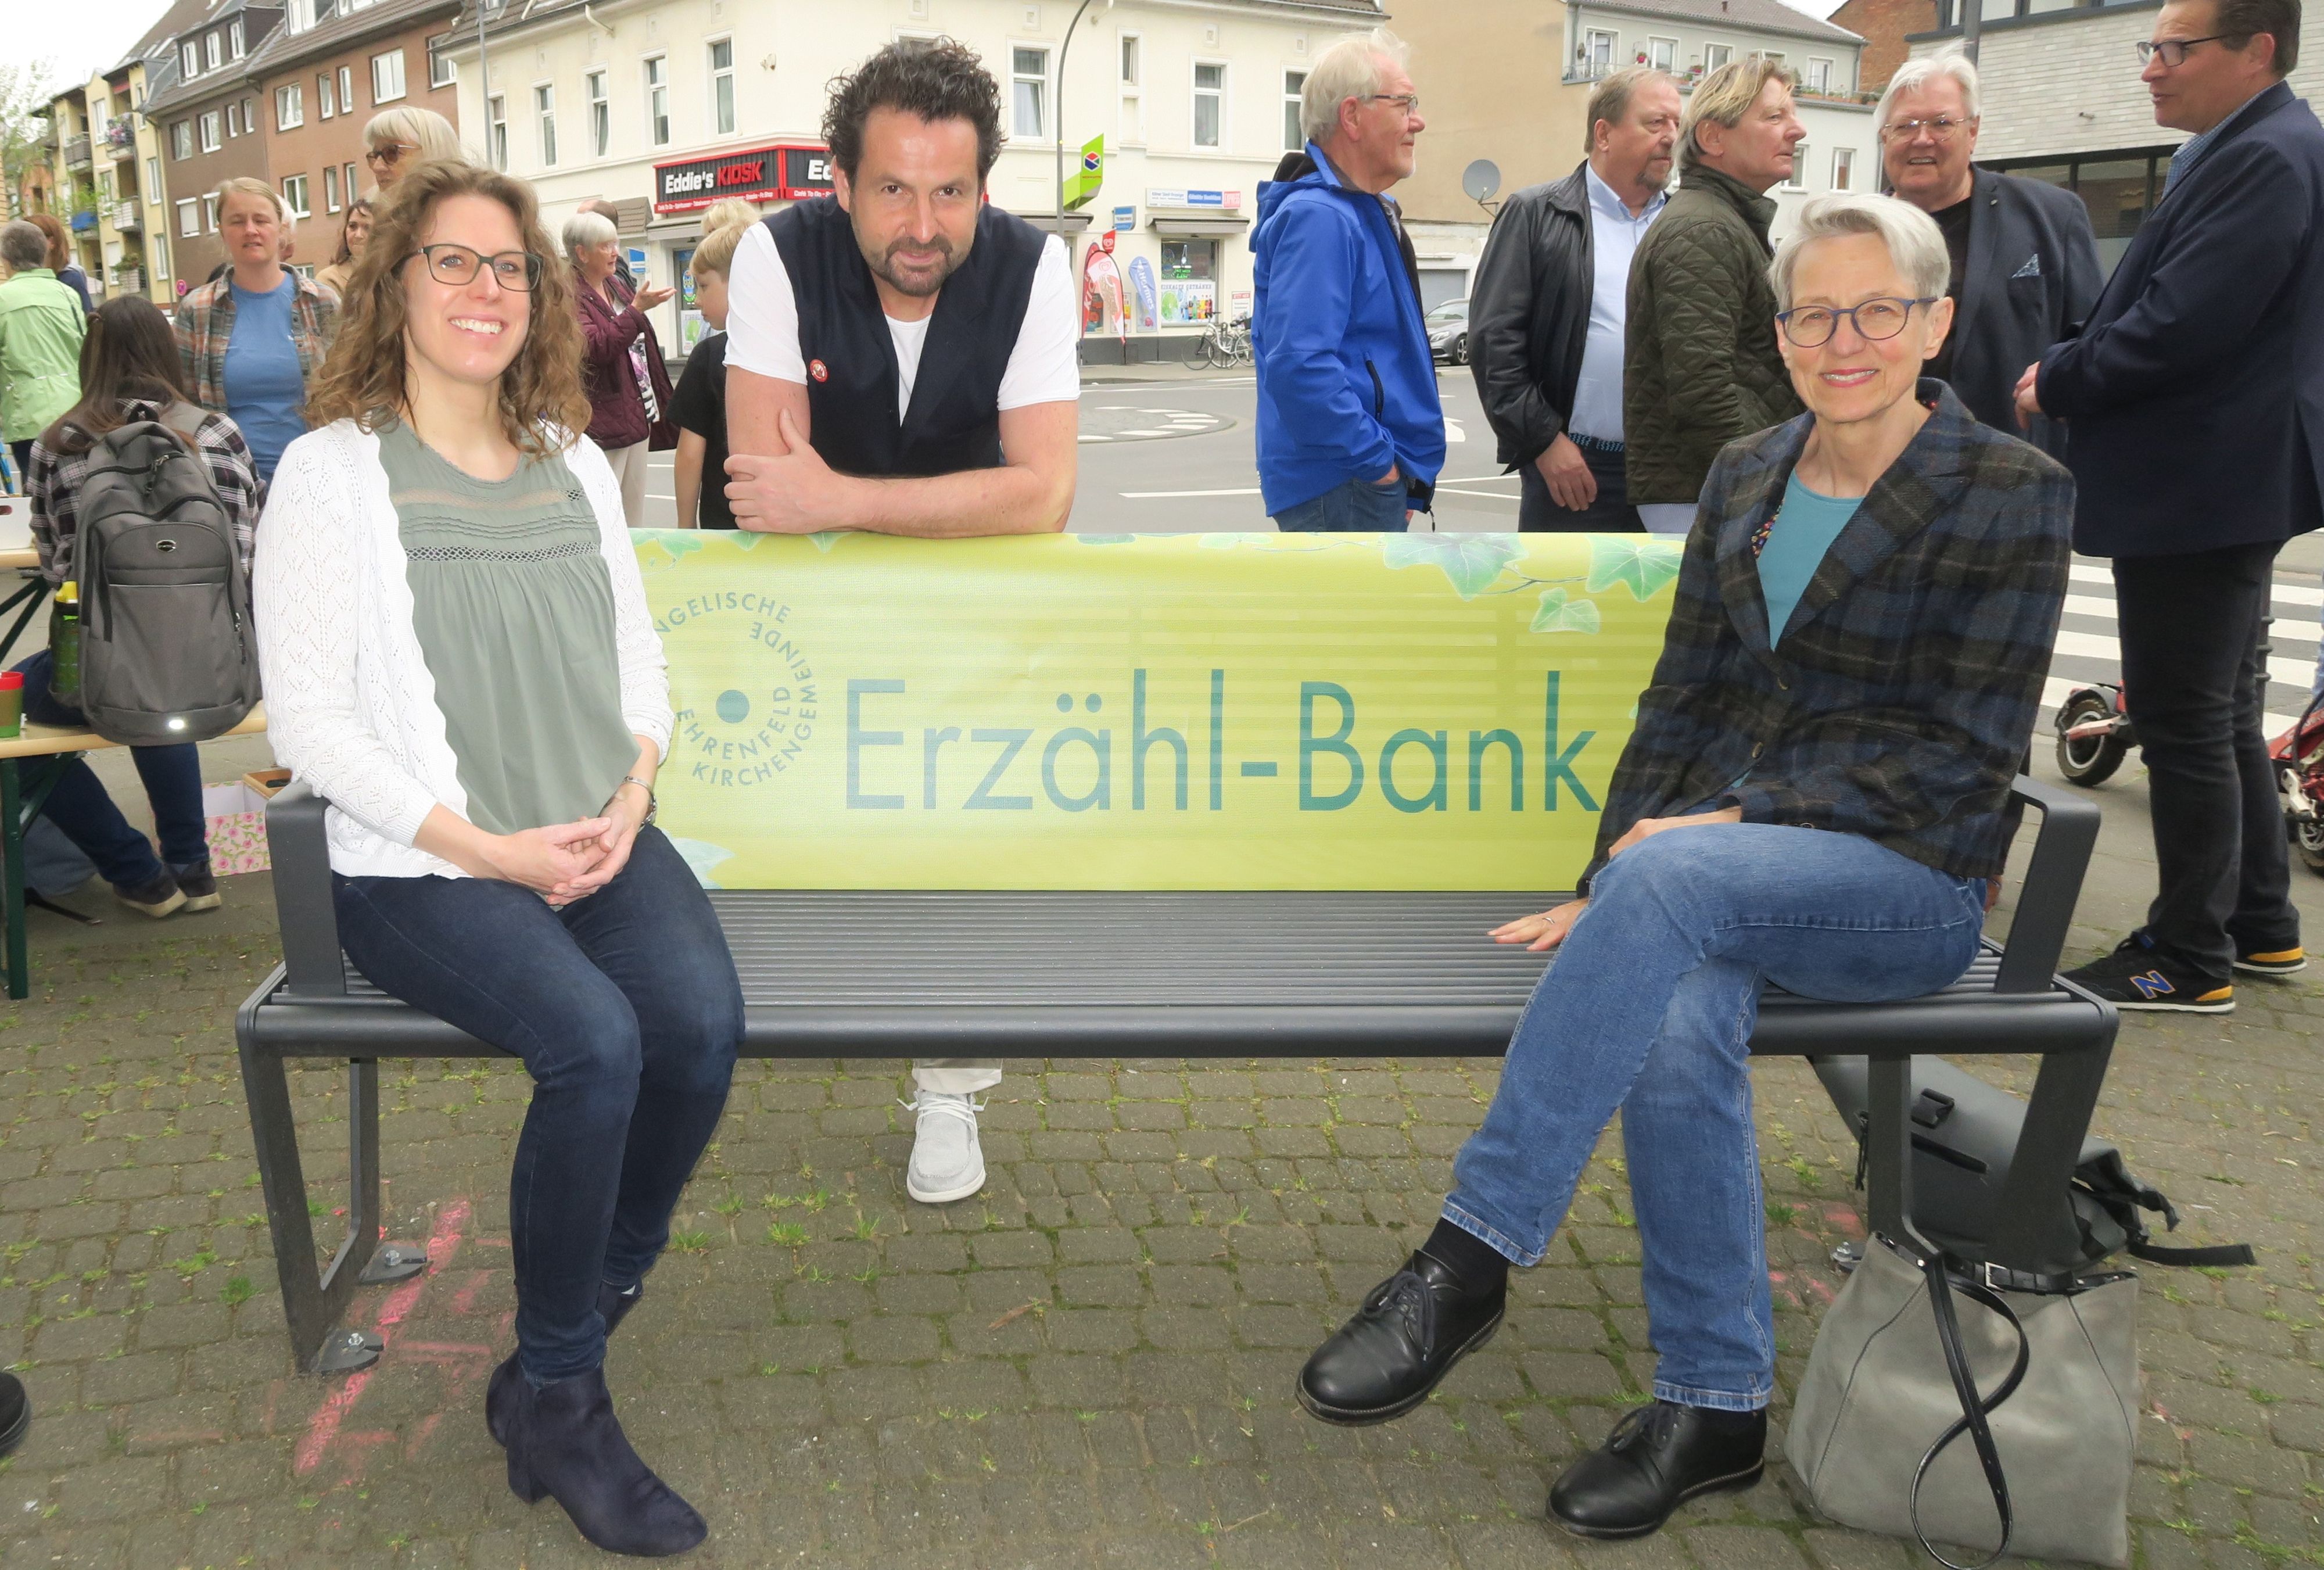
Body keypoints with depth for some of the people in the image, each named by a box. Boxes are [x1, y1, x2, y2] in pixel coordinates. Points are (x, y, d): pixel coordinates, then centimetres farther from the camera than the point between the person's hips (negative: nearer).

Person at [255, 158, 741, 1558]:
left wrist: (628, 798, -4)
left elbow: (639, 659, 16)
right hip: (421, 867, -4)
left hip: (597, 839, 5)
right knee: (597, 1040, -28)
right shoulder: (332, 473, -1)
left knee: (703, 1020, -24)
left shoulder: (577, 466, 16)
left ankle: (601, 1286, 2)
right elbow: (310, 717, -7)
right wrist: (490, 849, -15)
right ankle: (556, 1392, -7)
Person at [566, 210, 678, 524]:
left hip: (639, 415, 9)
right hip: (604, 423, -9)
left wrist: (657, 404, 25)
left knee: (635, 515, 13)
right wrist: (636, 308, -24)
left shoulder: (615, 286, 17)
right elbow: (595, 348, -23)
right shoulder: (570, 294, -10)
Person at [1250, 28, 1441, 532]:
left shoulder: (1366, 213, 16)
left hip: (1373, 478, 11)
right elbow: (1299, 365, -29)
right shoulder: (1319, 218, -17)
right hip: (1343, 485, -11)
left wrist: (1401, 479, 20)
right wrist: (1377, 461, -20)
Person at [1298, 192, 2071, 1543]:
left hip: (1910, 883, -4)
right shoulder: (1746, 478, 12)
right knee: (1678, 1031, -30)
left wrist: (1740, 822, -16)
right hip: (1730, 867, 4)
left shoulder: (2012, 496, -2)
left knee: (1672, 873, -36)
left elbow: (1963, 752, -7)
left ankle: (1471, 1258, -30)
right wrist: (1608, 888, 2)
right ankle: (1716, 1408, -12)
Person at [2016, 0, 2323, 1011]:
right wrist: (2074, 373, 4)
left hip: (2200, 493, -11)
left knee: (2185, 726, -3)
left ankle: (2189, 961, 8)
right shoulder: (2243, 152, 15)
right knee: (2226, 717, 18)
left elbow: (2178, 326, -25)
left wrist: (2059, 381, -11)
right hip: (2227, 484, 11)